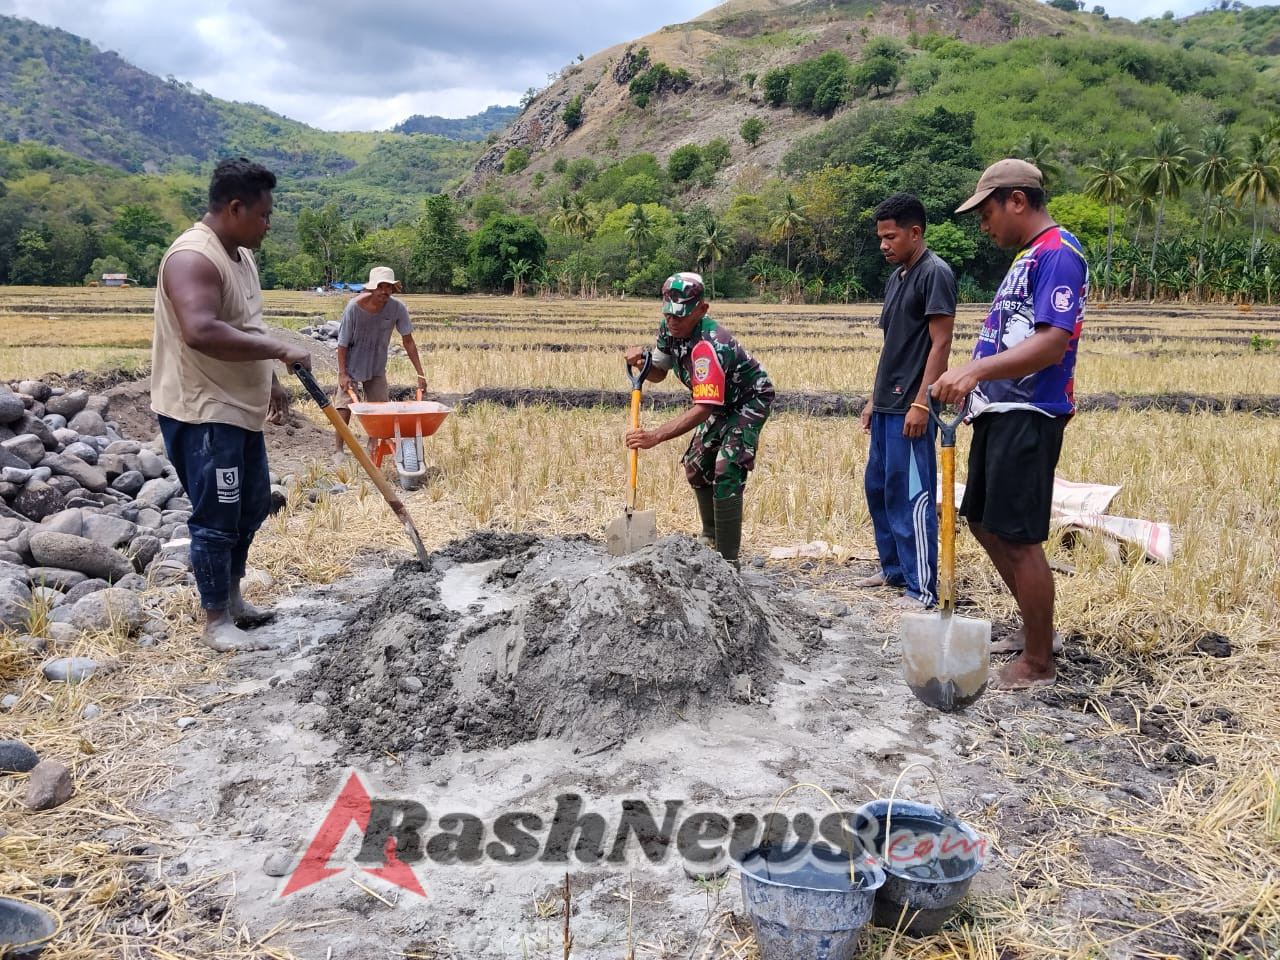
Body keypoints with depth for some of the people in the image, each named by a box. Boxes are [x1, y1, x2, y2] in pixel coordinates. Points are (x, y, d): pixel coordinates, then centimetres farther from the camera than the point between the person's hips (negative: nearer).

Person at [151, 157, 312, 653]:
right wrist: (280, 349, -29)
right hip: (201, 412, -10)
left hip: (240, 408, 10)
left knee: (253, 505, 18)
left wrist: (270, 382, 19)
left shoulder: (241, 255, 13)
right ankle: (216, 620, 10)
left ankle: (231, 597, 33)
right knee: (217, 517, -3)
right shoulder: (193, 257, -20)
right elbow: (202, 331, -34)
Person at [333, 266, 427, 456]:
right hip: (352, 363, -3)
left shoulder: (397, 308, -21)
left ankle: (373, 447, 21)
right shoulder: (354, 307, -27)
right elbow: (343, 342, -18)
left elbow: (408, 340, -12)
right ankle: (338, 449, 5)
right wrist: (342, 373, -20)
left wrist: (420, 373, -13)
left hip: (377, 365, 3)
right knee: (344, 405, -6)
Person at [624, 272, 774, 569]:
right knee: (697, 466, 17)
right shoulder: (668, 329, -12)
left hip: (750, 400, -10)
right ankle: (711, 538, 38)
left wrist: (655, 436, -52)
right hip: (721, 404, 10)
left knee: (726, 472, -22)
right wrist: (641, 363, -22)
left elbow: (703, 409, -44)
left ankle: (728, 561, -19)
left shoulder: (707, 346, -39)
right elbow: (658, 373, 3)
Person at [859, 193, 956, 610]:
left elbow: (940, 344, -16)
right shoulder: (896, 277, 16)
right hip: (886, 406, 10)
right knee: (877, 486, 16)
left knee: (911, 496, -6)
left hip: (910, 408, -10)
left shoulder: (935, 273, -11)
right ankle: (893, 568, 29)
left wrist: (921, 403, -20)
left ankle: (923, 589, 2)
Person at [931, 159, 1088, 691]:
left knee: (1019, 537, -4)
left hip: (1028, 416, -10)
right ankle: (1035, 629, 31)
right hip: (997, 412, 10)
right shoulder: (1026, 257, 18)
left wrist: (975, 369, -33)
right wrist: (968, 379, 16)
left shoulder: (1058, 252, -13)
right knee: (984, 521, 17)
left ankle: (1038, 662, 9)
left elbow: (1052, 344, -25)